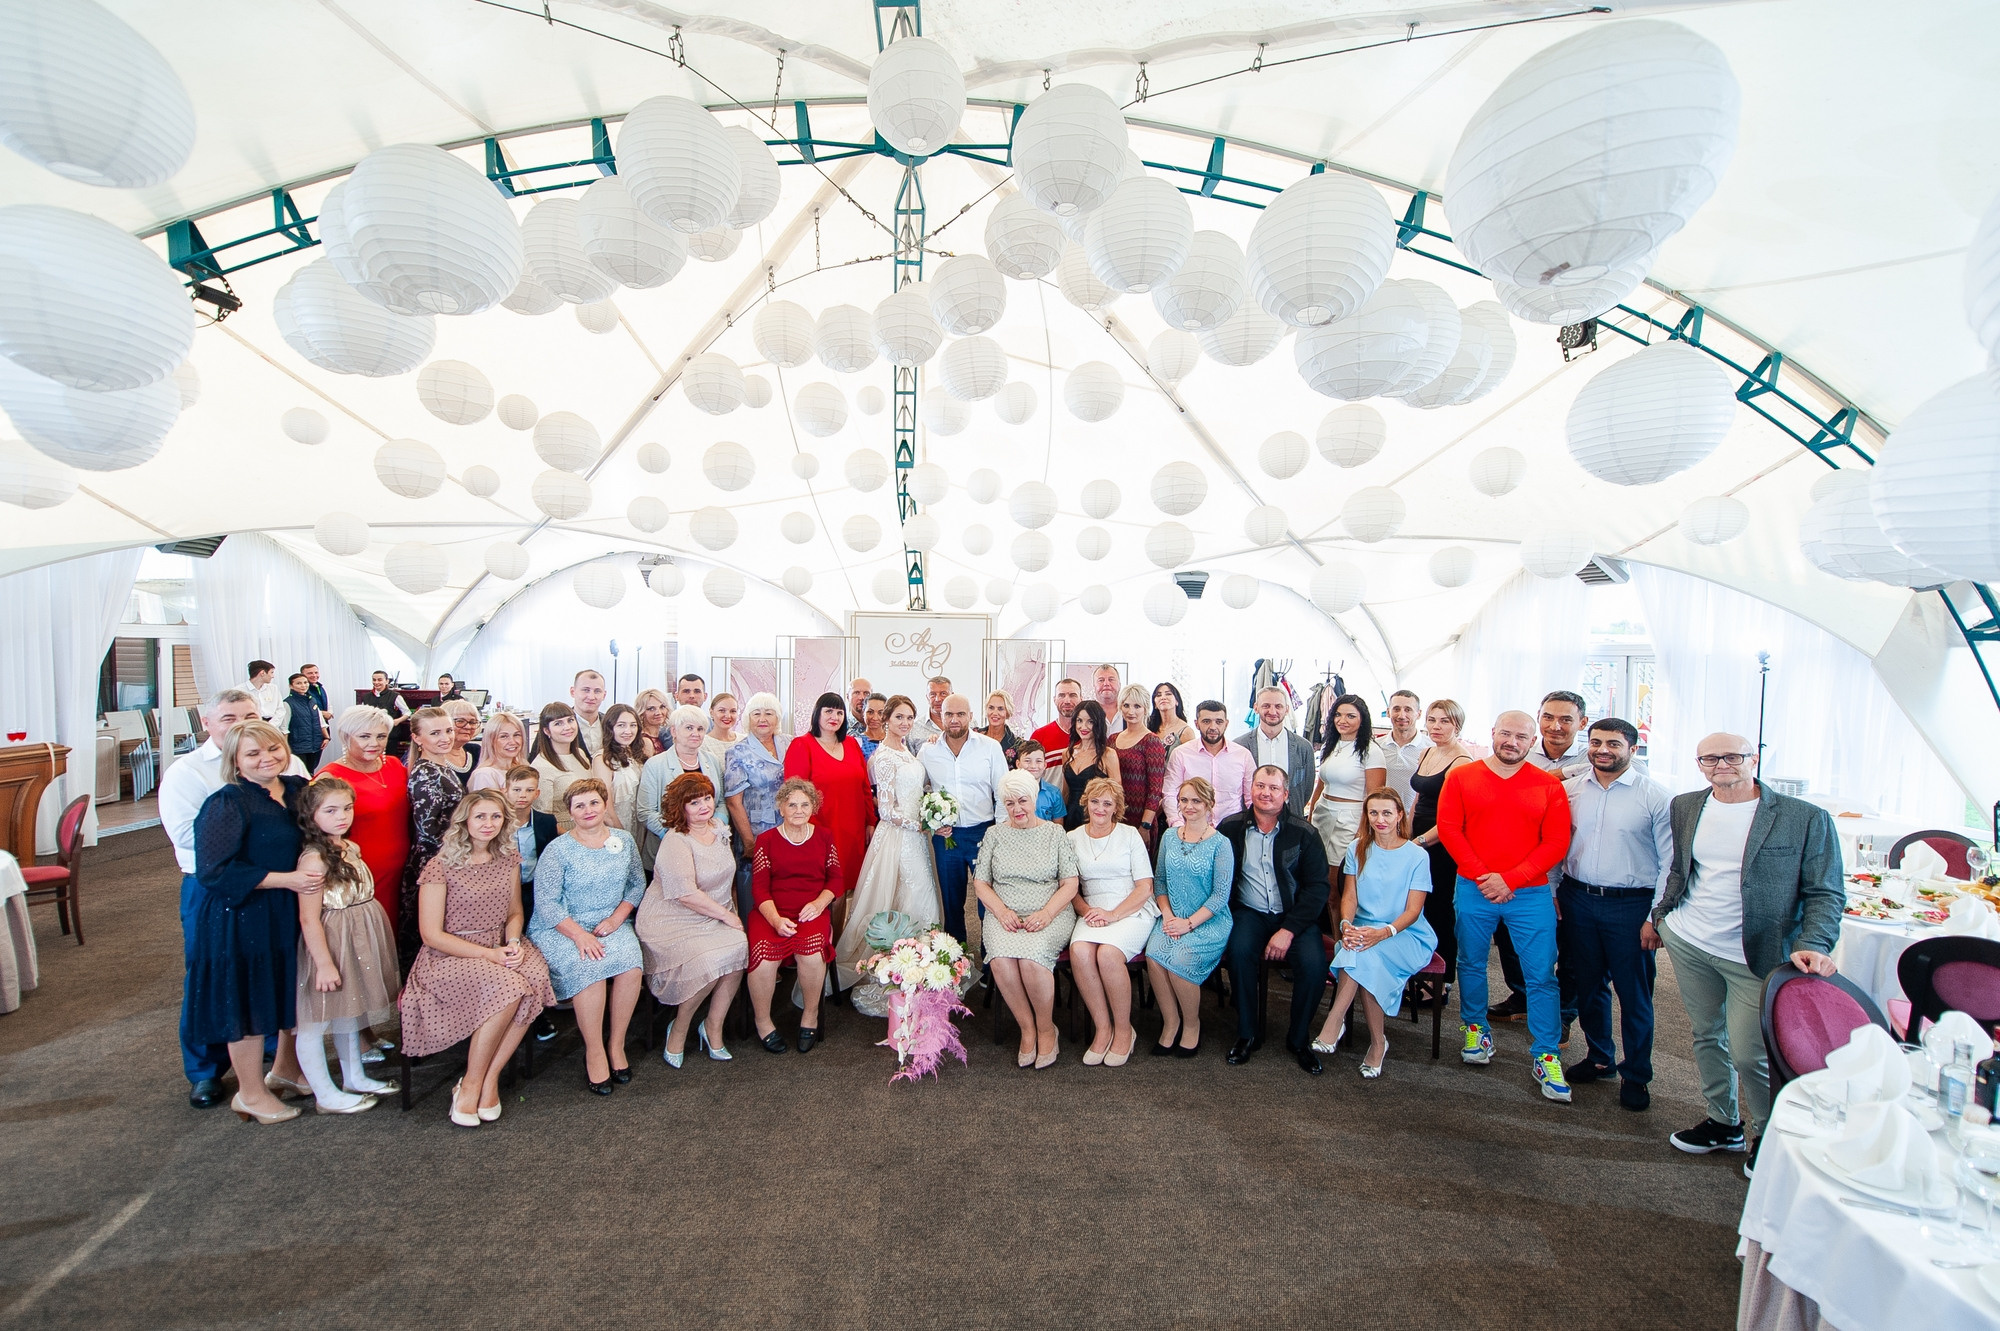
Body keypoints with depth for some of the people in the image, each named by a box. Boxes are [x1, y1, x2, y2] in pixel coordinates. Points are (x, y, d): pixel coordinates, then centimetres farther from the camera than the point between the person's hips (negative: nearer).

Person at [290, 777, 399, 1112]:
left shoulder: (349, 848, 4)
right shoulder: (314, 859, -21)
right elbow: (309, 919, -21)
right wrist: (324, 963, -20)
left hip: (359, 943, 9)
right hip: (330, 943, -9)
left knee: (350, 1013, 22)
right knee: (317, 1021, 7)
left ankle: (355, 1077, 37)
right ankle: (325, 1095, 20)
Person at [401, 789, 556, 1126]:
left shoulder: (507, 861, 7)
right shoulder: (440, 867, -9)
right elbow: (431, 935, -10)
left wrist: (513, 943, -8)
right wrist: (489, 954, -18)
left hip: (499, 950, 5)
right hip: (449, 958, -4)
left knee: (536, 977, -28)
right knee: (506, 987, -32)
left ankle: (489, 1078, -13)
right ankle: (472, 1084, -11)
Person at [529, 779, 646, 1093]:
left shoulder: (624, 840, 6)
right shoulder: (557, 849, -5)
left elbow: (637, 883, 10)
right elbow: (546, 903, -9)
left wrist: (616, 917, -7)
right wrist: (580, 935, -21)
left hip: (612, 925, 3)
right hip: (561, 928, -3)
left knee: (632, 966, -27)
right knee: (589, 968, -32)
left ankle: (617, 1045, -7)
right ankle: (594, 1052, -14)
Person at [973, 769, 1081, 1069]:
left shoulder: (1055, 833, 7)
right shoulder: (994, 834, 12)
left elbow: (1070, 883, 2)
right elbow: (980, 881, 8)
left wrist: (1045, 914, -14)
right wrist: (1002, 911, -9)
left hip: (1050, 915, -2)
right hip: (1004, 915, 2)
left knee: (1031, 956, -32)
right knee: (1001, 959, -30)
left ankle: (1046, 1028, -7)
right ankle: (1027, 1028, -9)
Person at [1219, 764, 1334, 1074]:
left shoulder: (1303, 833, -2)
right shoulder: (1230, 828, 1)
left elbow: (1319, 886, -6)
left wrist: (1288, 930, -16)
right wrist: (1227, 915, -17)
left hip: (1294, 915, 0)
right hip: (1249, 912, 0)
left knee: (1314, 964, -25)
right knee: (1240, 951, -30)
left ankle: (1298, 1038, 2)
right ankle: (1247, 1034, -7)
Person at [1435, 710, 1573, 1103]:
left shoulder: (1549, 786, 1)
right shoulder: (1461, 777, 1)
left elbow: (1556, 842, -4)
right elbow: (1448, 828, -3)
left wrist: (1511, 879, -13)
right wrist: (1482, 876, -11)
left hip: (1530, 893, 0)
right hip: (1473, 890, 1)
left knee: (1541, 975, 2)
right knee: (1471, 964, 13)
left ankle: (1546, 1056, 16)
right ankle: (1475, 1029, 33)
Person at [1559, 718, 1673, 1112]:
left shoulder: (1655, 795, -6)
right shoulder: (1568, 790, 4)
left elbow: (1670, 861, -6)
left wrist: (1657, 916, -9)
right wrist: (1551, 894, 2)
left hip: (1630, 904, -3)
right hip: (1577, 900, 3)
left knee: (1634, 994, 7)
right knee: (1587, 986, 15)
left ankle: (1635, 1075, 25)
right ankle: (1600, 1058, 34)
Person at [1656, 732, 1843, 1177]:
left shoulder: (1806, 819, -8)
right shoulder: (1684, 807, 4)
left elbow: (1826, 893, -7)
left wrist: (1812, 946, -20)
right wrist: (1659, 917, 17)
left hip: (1754, 956, -4)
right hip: (1685, 943, 4)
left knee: (1749, 1054, 0)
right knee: (1706, 1036, 17)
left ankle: (1767, 1135, 27)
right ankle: (1723, 1122, 36)